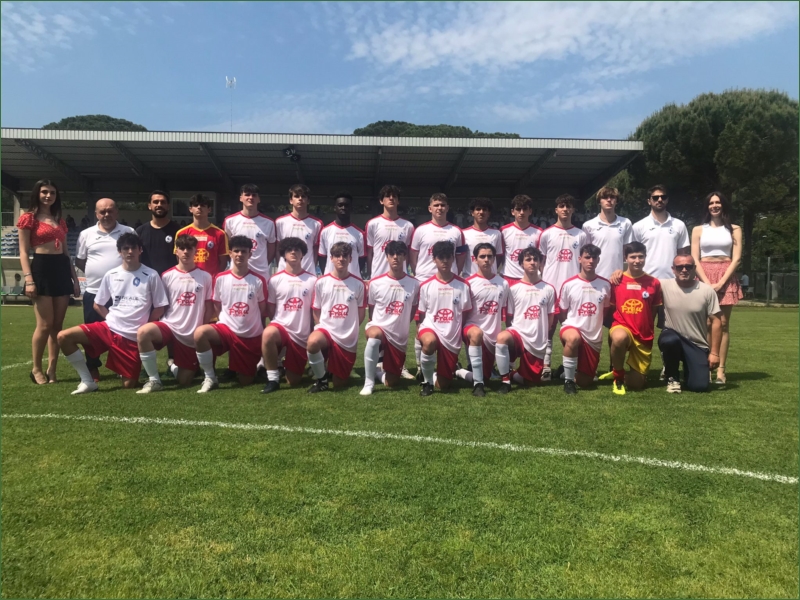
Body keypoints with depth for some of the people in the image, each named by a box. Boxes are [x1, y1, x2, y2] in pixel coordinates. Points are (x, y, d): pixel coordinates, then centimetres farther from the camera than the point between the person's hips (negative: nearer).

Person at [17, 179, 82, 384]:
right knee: (45, 325, -6)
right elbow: (23, 252, -5)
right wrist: (28, 279, -14)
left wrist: (75, 278, 15)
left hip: (62, 270, 6)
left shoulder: (59, 220, 17)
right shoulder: (28, 217, 0)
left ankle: (52, 370, 12)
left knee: (58, 325, 5)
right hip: (41, 269, -6)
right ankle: (36, 369, 11)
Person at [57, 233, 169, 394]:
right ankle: (87, 381, -3)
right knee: (63, 337, -15)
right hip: (108, 328, 3)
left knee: (129, 385, -6)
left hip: (132, 337, -3)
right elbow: (98, 305, 16)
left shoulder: (151, 276, -4)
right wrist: (114, 320, 4)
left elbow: (159, 308, 0)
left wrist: (143, 328, -3)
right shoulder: (111, 275, 6)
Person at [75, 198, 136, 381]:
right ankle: (93, 369, 21)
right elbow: (79, 261, 12)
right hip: (94, 291, 1)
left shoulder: (129, 233, 3)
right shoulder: (86, 234, 6)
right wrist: (95, 273, 3)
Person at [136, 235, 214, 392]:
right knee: (143, 332, -35)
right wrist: (158, 329, -5)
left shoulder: (205, 277, 0)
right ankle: (154, 380, -18)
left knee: (184, 381, 2)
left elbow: (209, 308, 2)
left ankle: (174, 365, 41)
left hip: (192, 335, 0)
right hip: (169, 326, 0)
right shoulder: (167, 276, 0)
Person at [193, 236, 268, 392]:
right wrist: (227, 320, 2)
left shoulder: (258, 281, -6)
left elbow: (263, 310, 4)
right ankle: (210, 378, -14)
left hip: (252, 336, 0)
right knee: (200, 333, -33)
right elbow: (217, 307, 8)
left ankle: (257, 363, 42)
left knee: (246, 382, 5)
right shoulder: (220, 278, -3)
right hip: (227, 329, 0)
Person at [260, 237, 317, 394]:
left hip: (302, 335, 1)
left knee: (293, 381, 3)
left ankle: (288, 365, 40)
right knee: (268, 334, -40)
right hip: (281, 326, -1)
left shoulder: (312, 280, 0)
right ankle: (273, 379, -22)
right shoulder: (275, 280, 0)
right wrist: (277, 325, -4)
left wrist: (314, 333, 0)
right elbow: (270, 310, 5)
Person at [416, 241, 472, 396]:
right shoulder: (426, 286, -2)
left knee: (443, 385, 2)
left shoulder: (463, 285, -1)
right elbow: (421, 314, 8)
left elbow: (466, 315, 6)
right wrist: (419, 331, 0)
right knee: (429, 342, -41)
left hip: (452, 338, 1)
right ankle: (427, 381, -14)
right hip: (431, 328, -1)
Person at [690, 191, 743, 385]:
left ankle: (720, 369, -2)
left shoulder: (734, 229, 10)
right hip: (703, 279, 0)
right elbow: (695, 260, 3)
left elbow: (736, 259, 1)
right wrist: (708, 283, -11)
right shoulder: (699, 230, 10)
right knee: (706, 324, -4)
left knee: (723, 324, -2)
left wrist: (720, 283, -12)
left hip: (726, 279, 0)